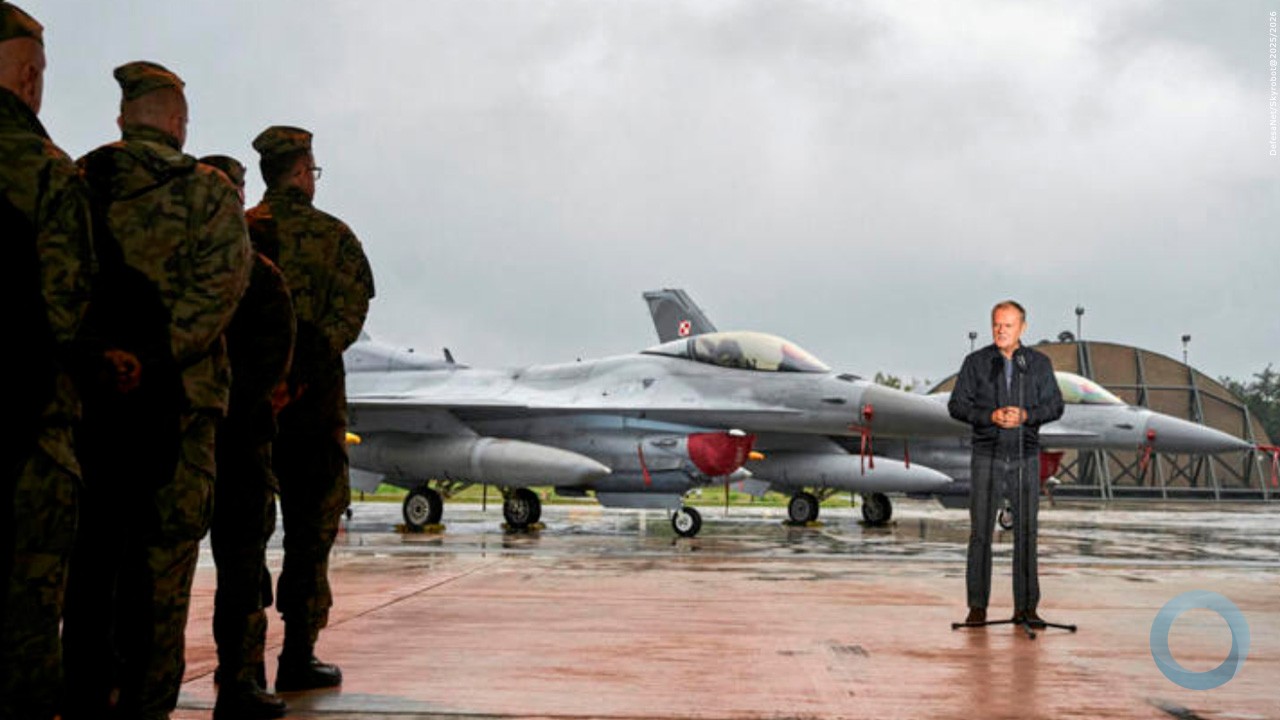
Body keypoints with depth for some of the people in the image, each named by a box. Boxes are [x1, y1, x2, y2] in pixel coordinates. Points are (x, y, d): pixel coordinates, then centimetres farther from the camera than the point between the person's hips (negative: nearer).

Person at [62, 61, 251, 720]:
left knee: (90, 551, 12)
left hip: (88, 391, 4)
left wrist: (98, 349, -5)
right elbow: (219, 284, -14)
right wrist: (156, 353, -15)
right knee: (161, 558, 4)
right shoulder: (208, 192, -1)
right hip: (173, 395, -3)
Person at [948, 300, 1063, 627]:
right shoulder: (976, 362, 4)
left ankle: (1025, 607, 10)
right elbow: (957, 405, 1)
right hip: (986, 456, -1)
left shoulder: (1040, 363, 7)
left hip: (1026, 457, 1)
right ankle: (977, 606, 5)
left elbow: (1055, 406, 5)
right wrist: (991, 416, -15)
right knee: (980, 531, -2)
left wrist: (1026, 415, -14)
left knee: (1026, 531, 2)